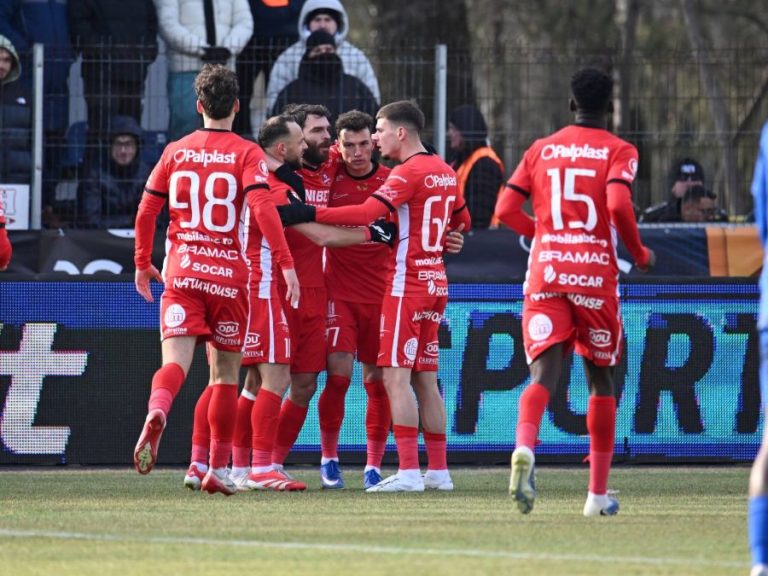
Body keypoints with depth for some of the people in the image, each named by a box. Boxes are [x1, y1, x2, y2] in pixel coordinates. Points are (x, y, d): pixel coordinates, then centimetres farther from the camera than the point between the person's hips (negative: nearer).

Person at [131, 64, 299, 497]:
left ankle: (157, 413, -43)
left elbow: (147, 211, 10)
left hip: (181, 271, 1)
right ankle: (219, 468, 11)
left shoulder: (175, 152, 8)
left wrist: (143, 263, 23)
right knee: (226, 371, 11)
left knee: (176, 360, -9)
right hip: (229, 274, -1)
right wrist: (286, 264, -16)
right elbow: (263, 207, -15)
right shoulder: (247, 154, -1)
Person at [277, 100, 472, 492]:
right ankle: (438, 470, 11)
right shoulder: (445, 172, 14)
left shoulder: (409, 172, -13)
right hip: (435, 282, 9)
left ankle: (408, 471, -15)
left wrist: (307, 214, -28)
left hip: (407, 282, -9)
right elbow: (462, 221, 28)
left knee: (396, 376, -10)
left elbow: (366, 213, -25)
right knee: (425, 378, 11)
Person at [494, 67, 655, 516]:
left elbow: (507, 209, 4)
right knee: (601, 379, 12)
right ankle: (598, 493, 15)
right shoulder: (619, 151, 1)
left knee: (544, 373, -7)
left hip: (545, 271, 2)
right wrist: (640, 254, 0)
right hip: (596, 273, -2)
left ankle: (525, 447, -39)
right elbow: (619, 206, -16)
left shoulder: (541, 150, 10)